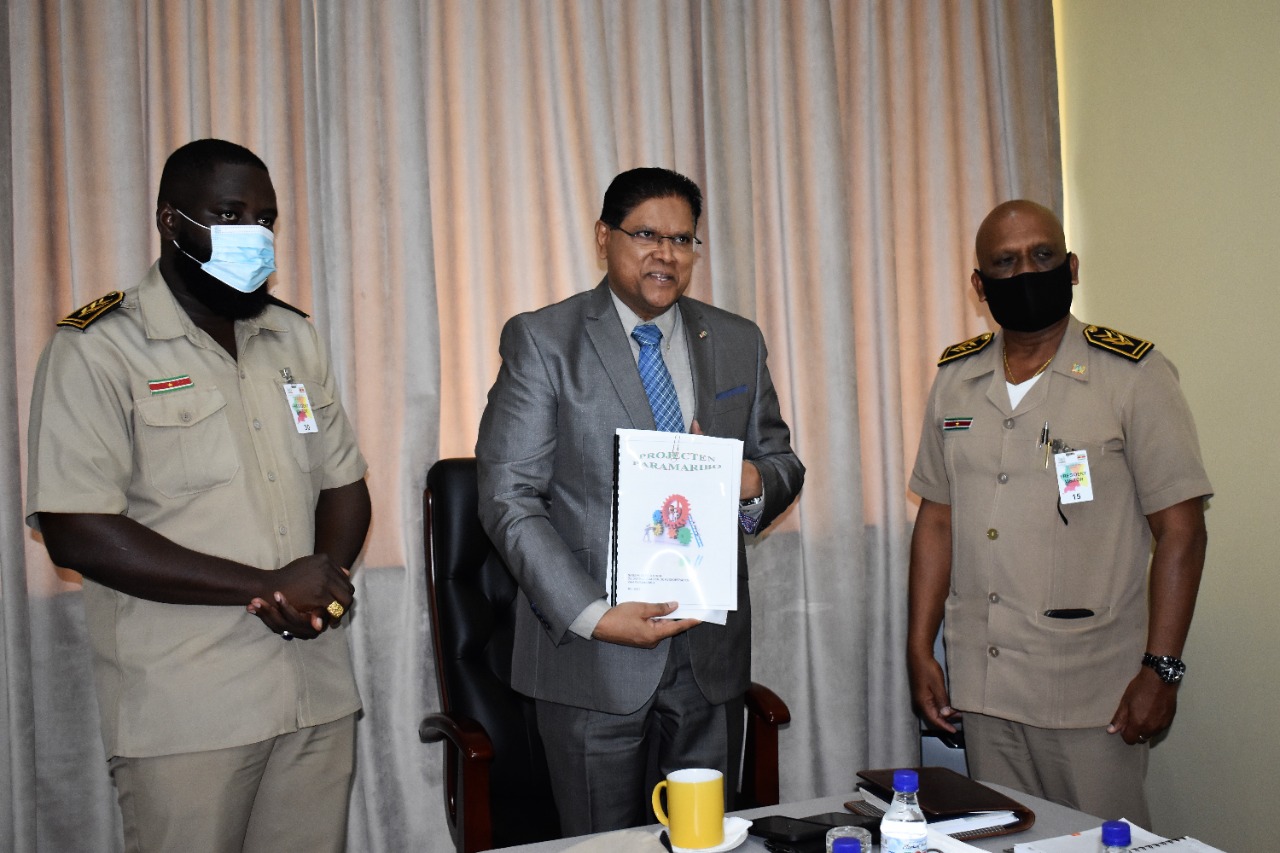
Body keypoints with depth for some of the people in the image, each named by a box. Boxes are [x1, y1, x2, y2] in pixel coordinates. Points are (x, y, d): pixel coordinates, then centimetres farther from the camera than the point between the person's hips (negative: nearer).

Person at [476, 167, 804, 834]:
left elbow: (782, 462, 15)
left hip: (713, 651, 4)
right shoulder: (542, 341, -4)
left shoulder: (738, 343, 9)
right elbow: (509, 497, -9)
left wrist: (754, 481, -10)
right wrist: (592, 616, -18)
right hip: (593, 652, -3)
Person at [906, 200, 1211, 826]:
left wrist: (1160, 669, -12)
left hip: (1093, 695, -4)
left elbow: (1180, 528, -7)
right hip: (980, 688, 4)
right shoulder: (955, 380, 7)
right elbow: (937, 518, 9)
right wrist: (920, 650, 6)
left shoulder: (1134, 376, -6)